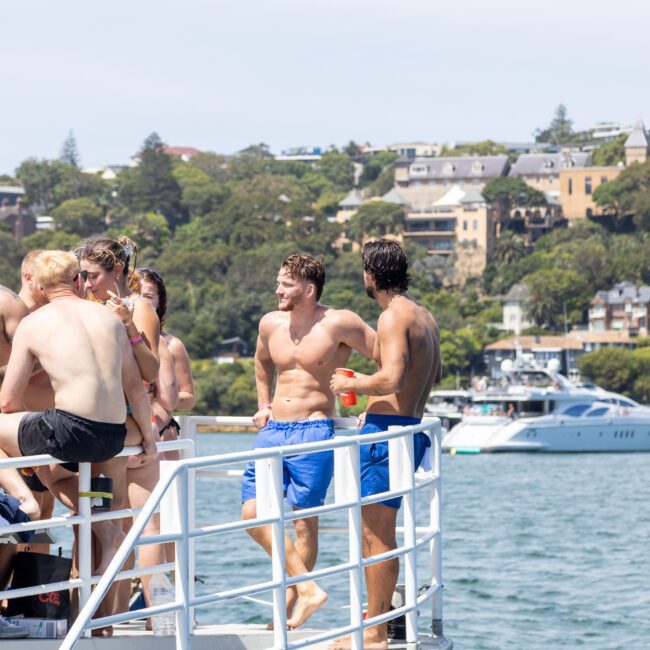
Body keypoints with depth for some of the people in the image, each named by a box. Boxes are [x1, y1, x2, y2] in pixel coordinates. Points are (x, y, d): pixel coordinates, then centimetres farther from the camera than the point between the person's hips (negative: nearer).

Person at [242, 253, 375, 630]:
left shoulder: (339, 324, -9)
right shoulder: (271, 324, 9)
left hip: (313, 431, -6)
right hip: (274, 430, 6)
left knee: (304, 521, -2)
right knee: (253, 514, -6)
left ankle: (291, 605, 7)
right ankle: (309, 589, -4)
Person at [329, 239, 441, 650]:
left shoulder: (394, 317, -15)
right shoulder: (425, 316, 15)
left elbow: (392, 378, -27)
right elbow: (435, 375, 29)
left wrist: (352, 384, -10)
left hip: (387, 430, -10)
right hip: (413, 427, 10)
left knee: (377, 535, -5)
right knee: (377, 531, 19)